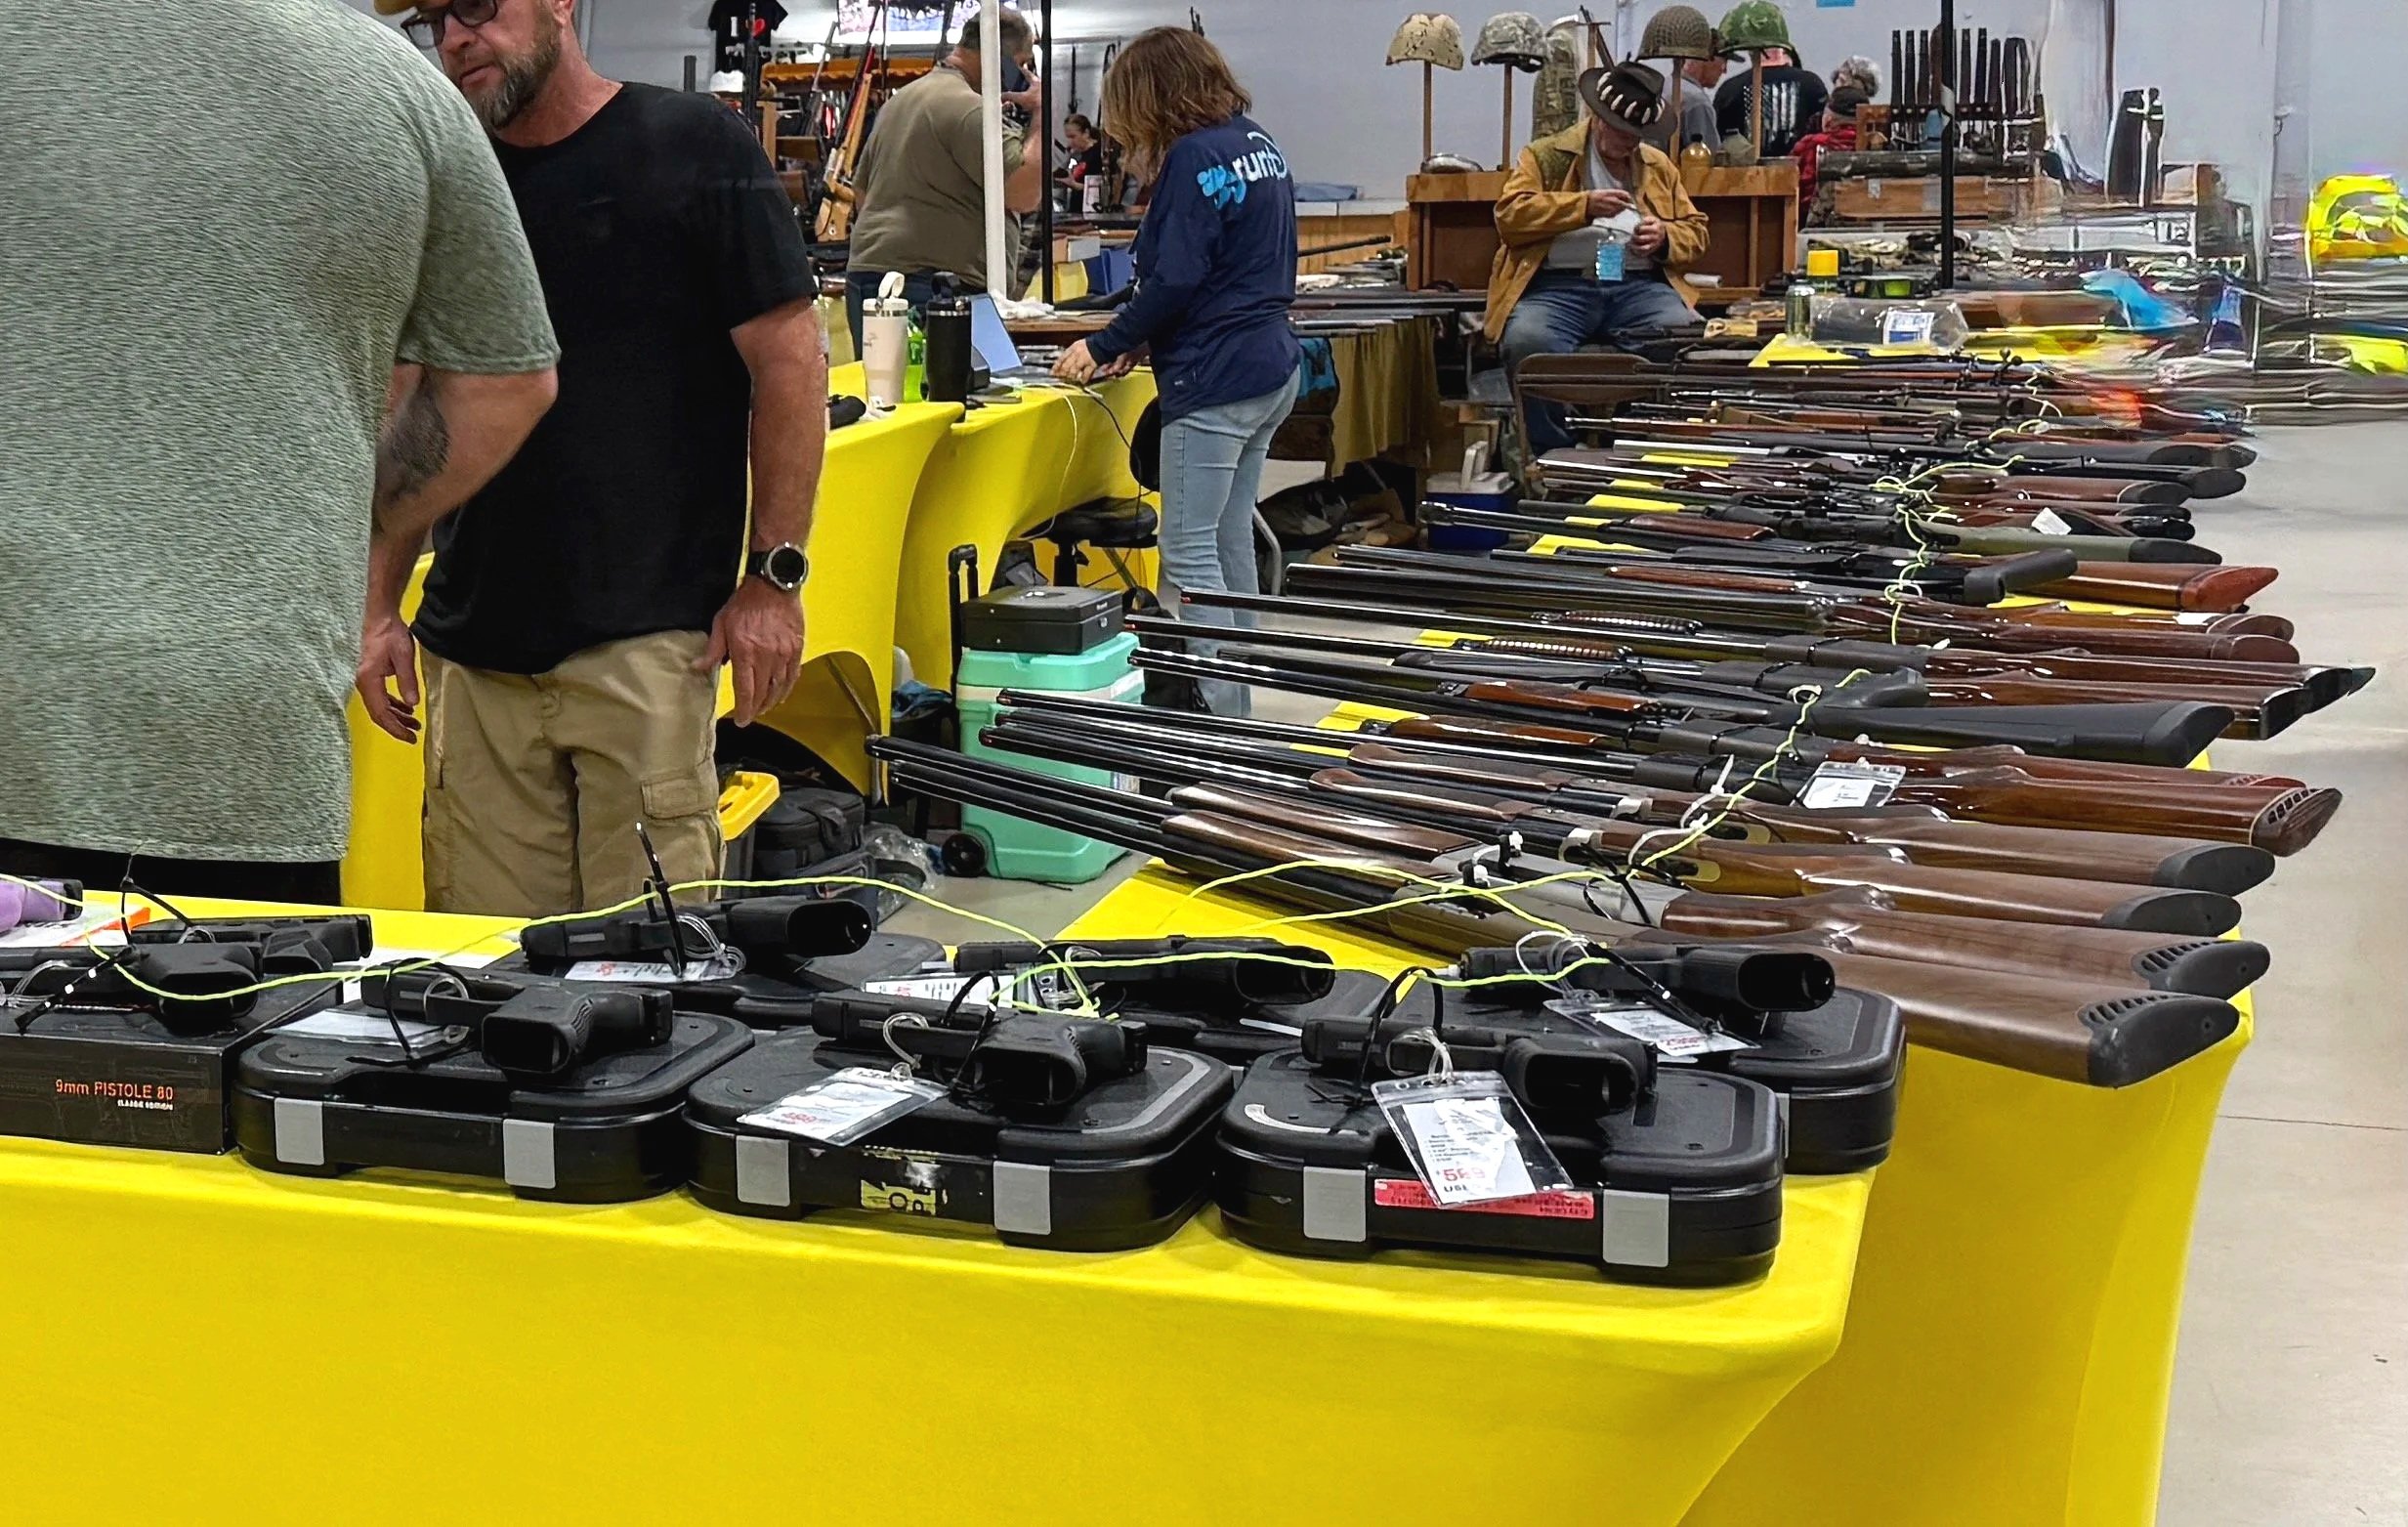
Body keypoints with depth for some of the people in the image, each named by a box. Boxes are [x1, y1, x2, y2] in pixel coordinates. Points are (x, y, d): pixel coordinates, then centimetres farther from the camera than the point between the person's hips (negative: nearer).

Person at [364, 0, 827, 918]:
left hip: (646, 636, -4)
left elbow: (789, 364, -3)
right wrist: (381, 607, 10)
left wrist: (773, 577, -7)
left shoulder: (693, 149, -1)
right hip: (473, 649, 4)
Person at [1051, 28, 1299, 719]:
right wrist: (1140, 340, 13)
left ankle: (1217, 720, -6)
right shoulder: (1259, 144, 13)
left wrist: (1105, 346, -6)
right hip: (1272, 370, 10)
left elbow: (1174, 282, -18)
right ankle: (1235, 708, 22)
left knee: (1188, 551, -6)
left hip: (1217, 384, -10)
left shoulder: (1194, 158, -15)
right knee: (1231, 539, 15)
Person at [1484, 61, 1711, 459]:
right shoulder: (1546, 156, 15)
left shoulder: (1659, 166, 26)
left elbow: (1695, 233, 26)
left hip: (1638, 286, 3)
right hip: (1558, 285, -2)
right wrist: (1584, 206, -10)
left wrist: (1663, 238, 1)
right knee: (1529, 341, -36)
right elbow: (1509, 214, 0)